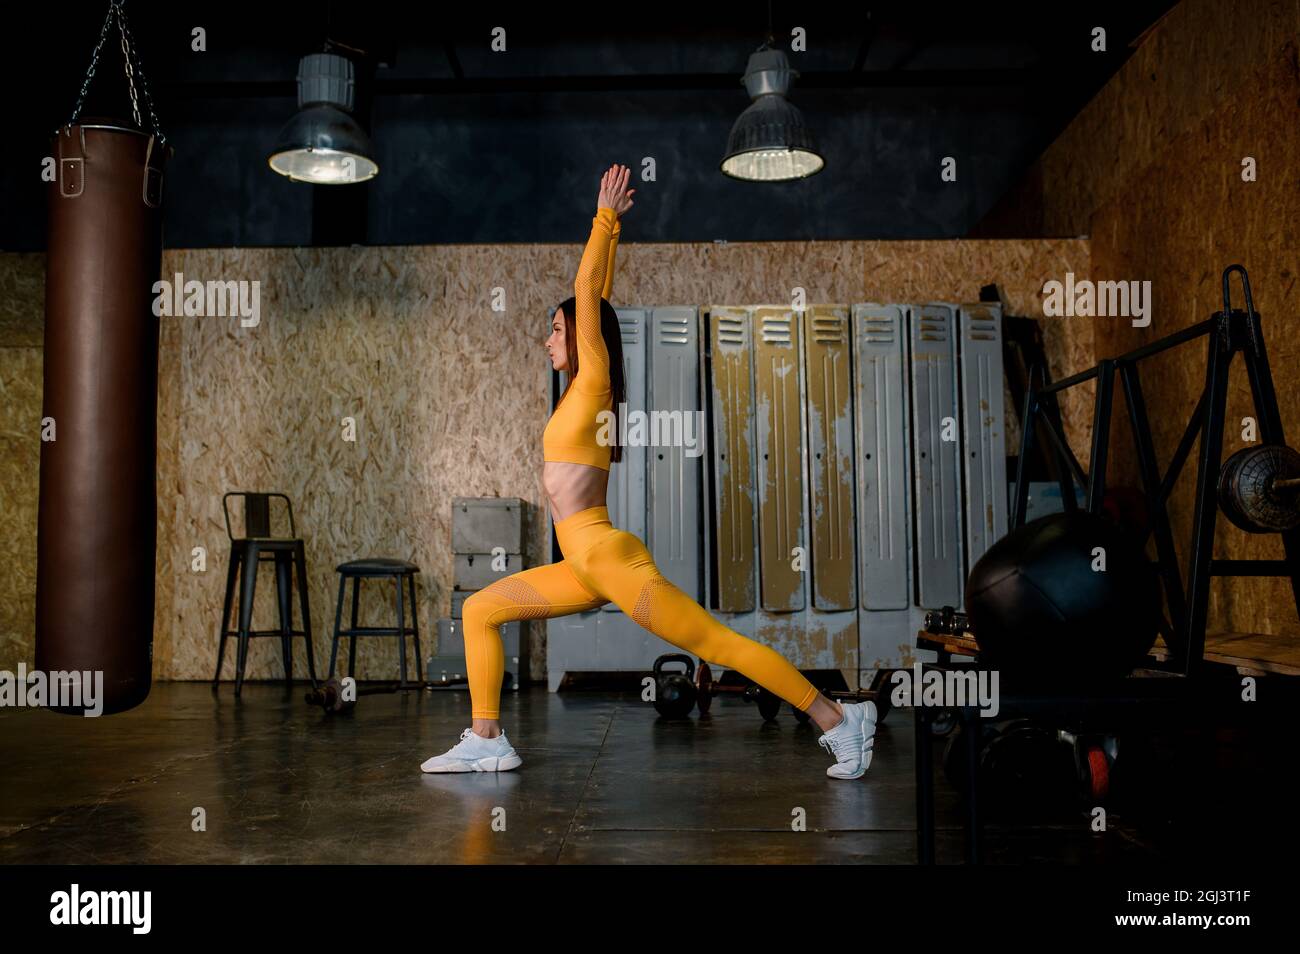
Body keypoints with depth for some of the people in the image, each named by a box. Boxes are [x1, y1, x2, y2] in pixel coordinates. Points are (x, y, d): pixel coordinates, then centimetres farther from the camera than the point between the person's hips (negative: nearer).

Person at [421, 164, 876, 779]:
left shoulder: (594, 383, -6)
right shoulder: (582, 393, 15)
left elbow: (588, 290, -7)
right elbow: (596, 296, 20)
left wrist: (606, 219, -1)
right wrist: (610, 226, 26)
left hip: (609, 557, -9)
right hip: (587, 567, 9)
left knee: (718, 644, -7)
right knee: (479, 611, 9)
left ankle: (838, 720, 1)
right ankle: (486, 742, 10)